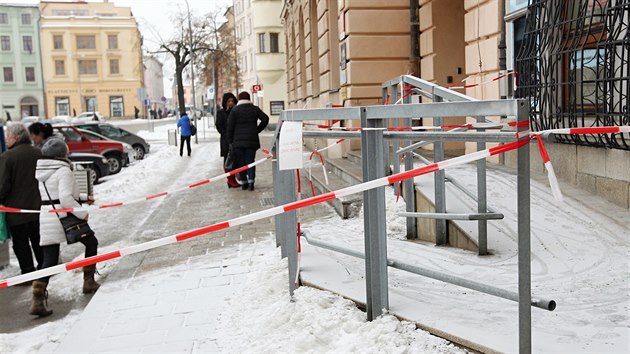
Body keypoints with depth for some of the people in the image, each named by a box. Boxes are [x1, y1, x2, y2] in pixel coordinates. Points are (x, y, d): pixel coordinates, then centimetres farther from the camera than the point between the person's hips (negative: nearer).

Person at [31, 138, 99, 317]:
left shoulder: (42, 172, 13)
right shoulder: (63, 170, -13)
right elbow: (66, 198, -22)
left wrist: (83, 197, 21)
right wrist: (82, 213, -14)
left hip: (46, 220, 7)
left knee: (49, 259, 5)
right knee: (91, 242, 18)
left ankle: (37, 300, -6)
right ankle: (88, 282, 22)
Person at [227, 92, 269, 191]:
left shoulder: (234, 110, 0)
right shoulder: (255, 109, 5)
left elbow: (230, 127, -3)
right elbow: (265, 119, -3)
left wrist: (230, 141, 3)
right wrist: (258, 130, 7)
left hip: (238, 141, -1)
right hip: (252, 140, 1)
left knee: (241, 162, 8)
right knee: (250, 161, 4)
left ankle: (244, 182, 9)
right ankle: (251, 182, -8)